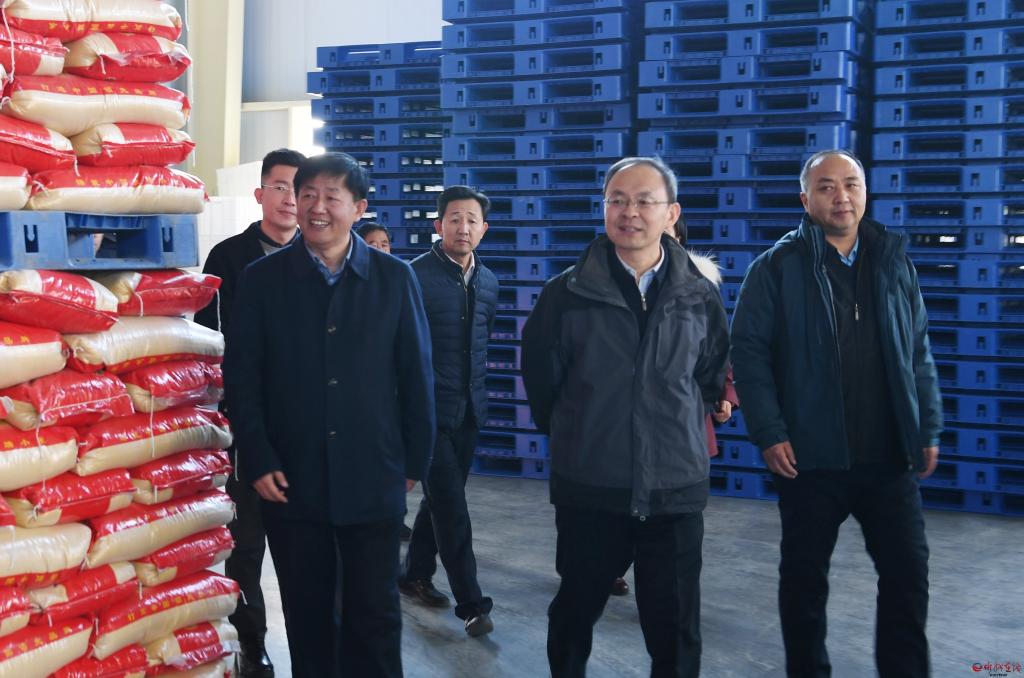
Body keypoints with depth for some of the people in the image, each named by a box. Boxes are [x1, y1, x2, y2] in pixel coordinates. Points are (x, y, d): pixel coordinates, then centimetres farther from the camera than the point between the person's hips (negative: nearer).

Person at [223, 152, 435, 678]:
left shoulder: (394, 278, 1)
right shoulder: (262, 279, 2)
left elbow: (416, 376, 3)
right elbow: (241, 377, 1)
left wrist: (415, 462, 2)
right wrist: (258, 462, -6)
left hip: (373, 482, 0)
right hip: (292, 481, 1)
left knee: (375, 615, 6)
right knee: (306, 613, 11)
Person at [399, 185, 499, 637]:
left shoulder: (488, 282, 9)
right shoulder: (416, 275, -12)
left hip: (469, 409, 7)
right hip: (430, 408, -7)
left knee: (442, 498, 16)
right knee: (451, 505, -6)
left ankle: (416, 575, 31)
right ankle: (471, 603, -2)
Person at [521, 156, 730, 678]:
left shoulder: (700, 295, 1)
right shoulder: (567, 292, -4)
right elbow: (540, 378, 7)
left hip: (677, 489, 1)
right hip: (589, 488, -1)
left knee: (677, 629, 7)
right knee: (574, 612, 16)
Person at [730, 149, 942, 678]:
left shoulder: (894, 262, 9)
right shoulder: (778, 267, -4)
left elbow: (919, 354, 13)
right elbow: (749, 352, -6)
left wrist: (928, 430, 7)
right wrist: (768, 433, -13)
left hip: (890, 455, 3)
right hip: (811, 456, -3)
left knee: (908, 573, 6)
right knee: (804, 575, 10)